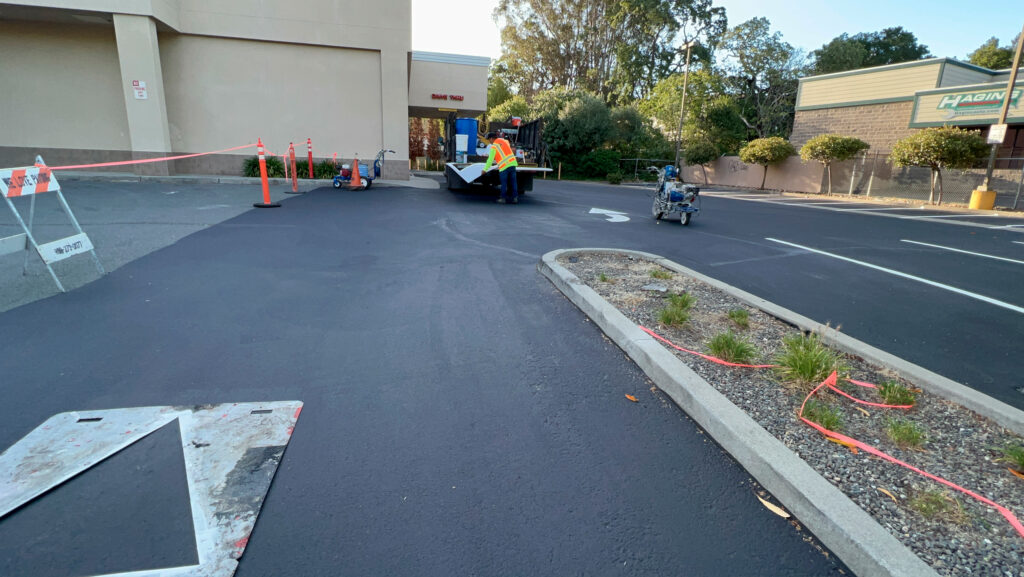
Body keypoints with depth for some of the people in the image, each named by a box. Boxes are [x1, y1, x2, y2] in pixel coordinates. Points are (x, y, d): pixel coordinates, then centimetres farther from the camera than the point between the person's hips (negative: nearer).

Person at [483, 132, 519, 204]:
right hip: (512, 163, 5)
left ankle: (503, 198, 9)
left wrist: (485, 169, 3)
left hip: (504, 166, -5)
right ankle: (515, 198, 7)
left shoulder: (493, 147, -3)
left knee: (504, 183, 4)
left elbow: (490, 160, -4)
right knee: (513, 182, 7)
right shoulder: (504, 141, 15)